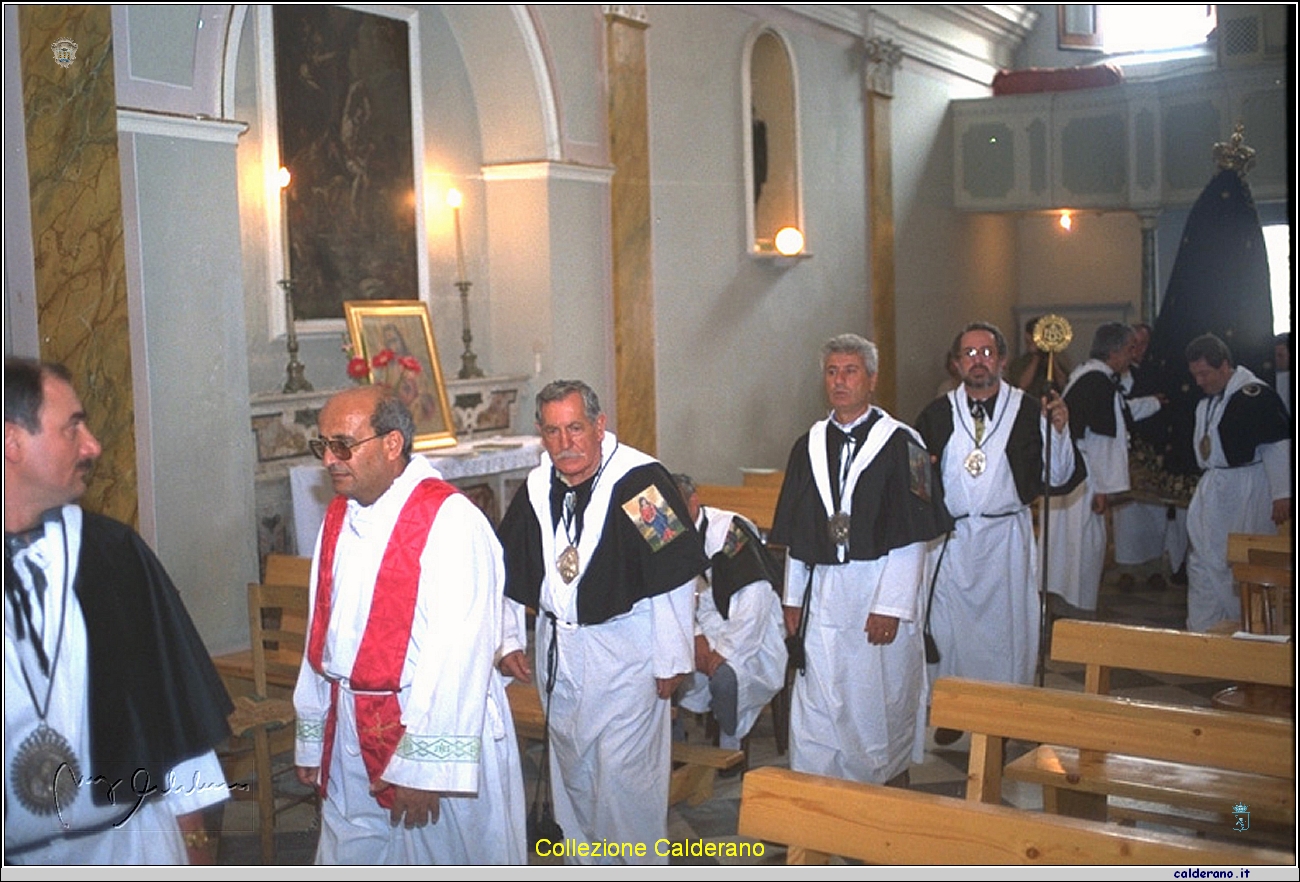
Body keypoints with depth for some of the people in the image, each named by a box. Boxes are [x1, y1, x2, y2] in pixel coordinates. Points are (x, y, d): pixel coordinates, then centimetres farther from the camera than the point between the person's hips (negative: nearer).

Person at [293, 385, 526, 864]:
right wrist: (312, 737, 14)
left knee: (443, 857, 9)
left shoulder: (450, 522, -18)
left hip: (434, 726, -7)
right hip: (350, 731, 7)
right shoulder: (338, 518, 7)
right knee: (351, 861, 15)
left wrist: (422, 764, -23)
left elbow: (458, 651, -22)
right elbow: (322, 632, 12)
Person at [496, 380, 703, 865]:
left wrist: (671, 659, -13)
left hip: (625, 650, -6)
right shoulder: (536, 490, 2)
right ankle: (586, 864, 35)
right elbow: (508, 573, 15)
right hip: (557, 651, 6)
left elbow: (674, 575, -15)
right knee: (571, 766, 17)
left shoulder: (642, 480, -17)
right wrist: (508, 641, 9)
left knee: (623, 770, -3)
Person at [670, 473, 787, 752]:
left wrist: (724, 651, -22)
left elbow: (754, 599, -27)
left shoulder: (730, 531, -23)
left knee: (725, 676, -32)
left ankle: (730, 749, -6)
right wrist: (696, 635, -9)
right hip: (706, 627, 7)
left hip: (749, 632, -6)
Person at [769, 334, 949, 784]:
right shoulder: (808, 446, 10)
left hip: (882, 593, -4)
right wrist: (793, 598, 9)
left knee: (881, 705, 5)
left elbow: (911, 534, -9)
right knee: (816, 705, 3)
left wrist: (891, 605, -14)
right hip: (822, 592, 4)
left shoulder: (900, 443, -4)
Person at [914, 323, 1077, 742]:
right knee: (949, 624, 8)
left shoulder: (1029, 411, -1)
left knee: (1007, 625, 4)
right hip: (951, 538, 2)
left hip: (1007, 538, -2)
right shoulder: (937, 414, 6)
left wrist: (1059, 430, -16)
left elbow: (1059, 478, -3)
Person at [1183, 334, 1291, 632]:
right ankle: (1200, 631, 17)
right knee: (1203, 563, 9)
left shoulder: (1255, 395, -16)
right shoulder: (1206, 400, 9)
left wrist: (1281, 494, -19)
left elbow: (1277, 445, -17)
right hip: (1212, 489, 8)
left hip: (1248, 492, -8)